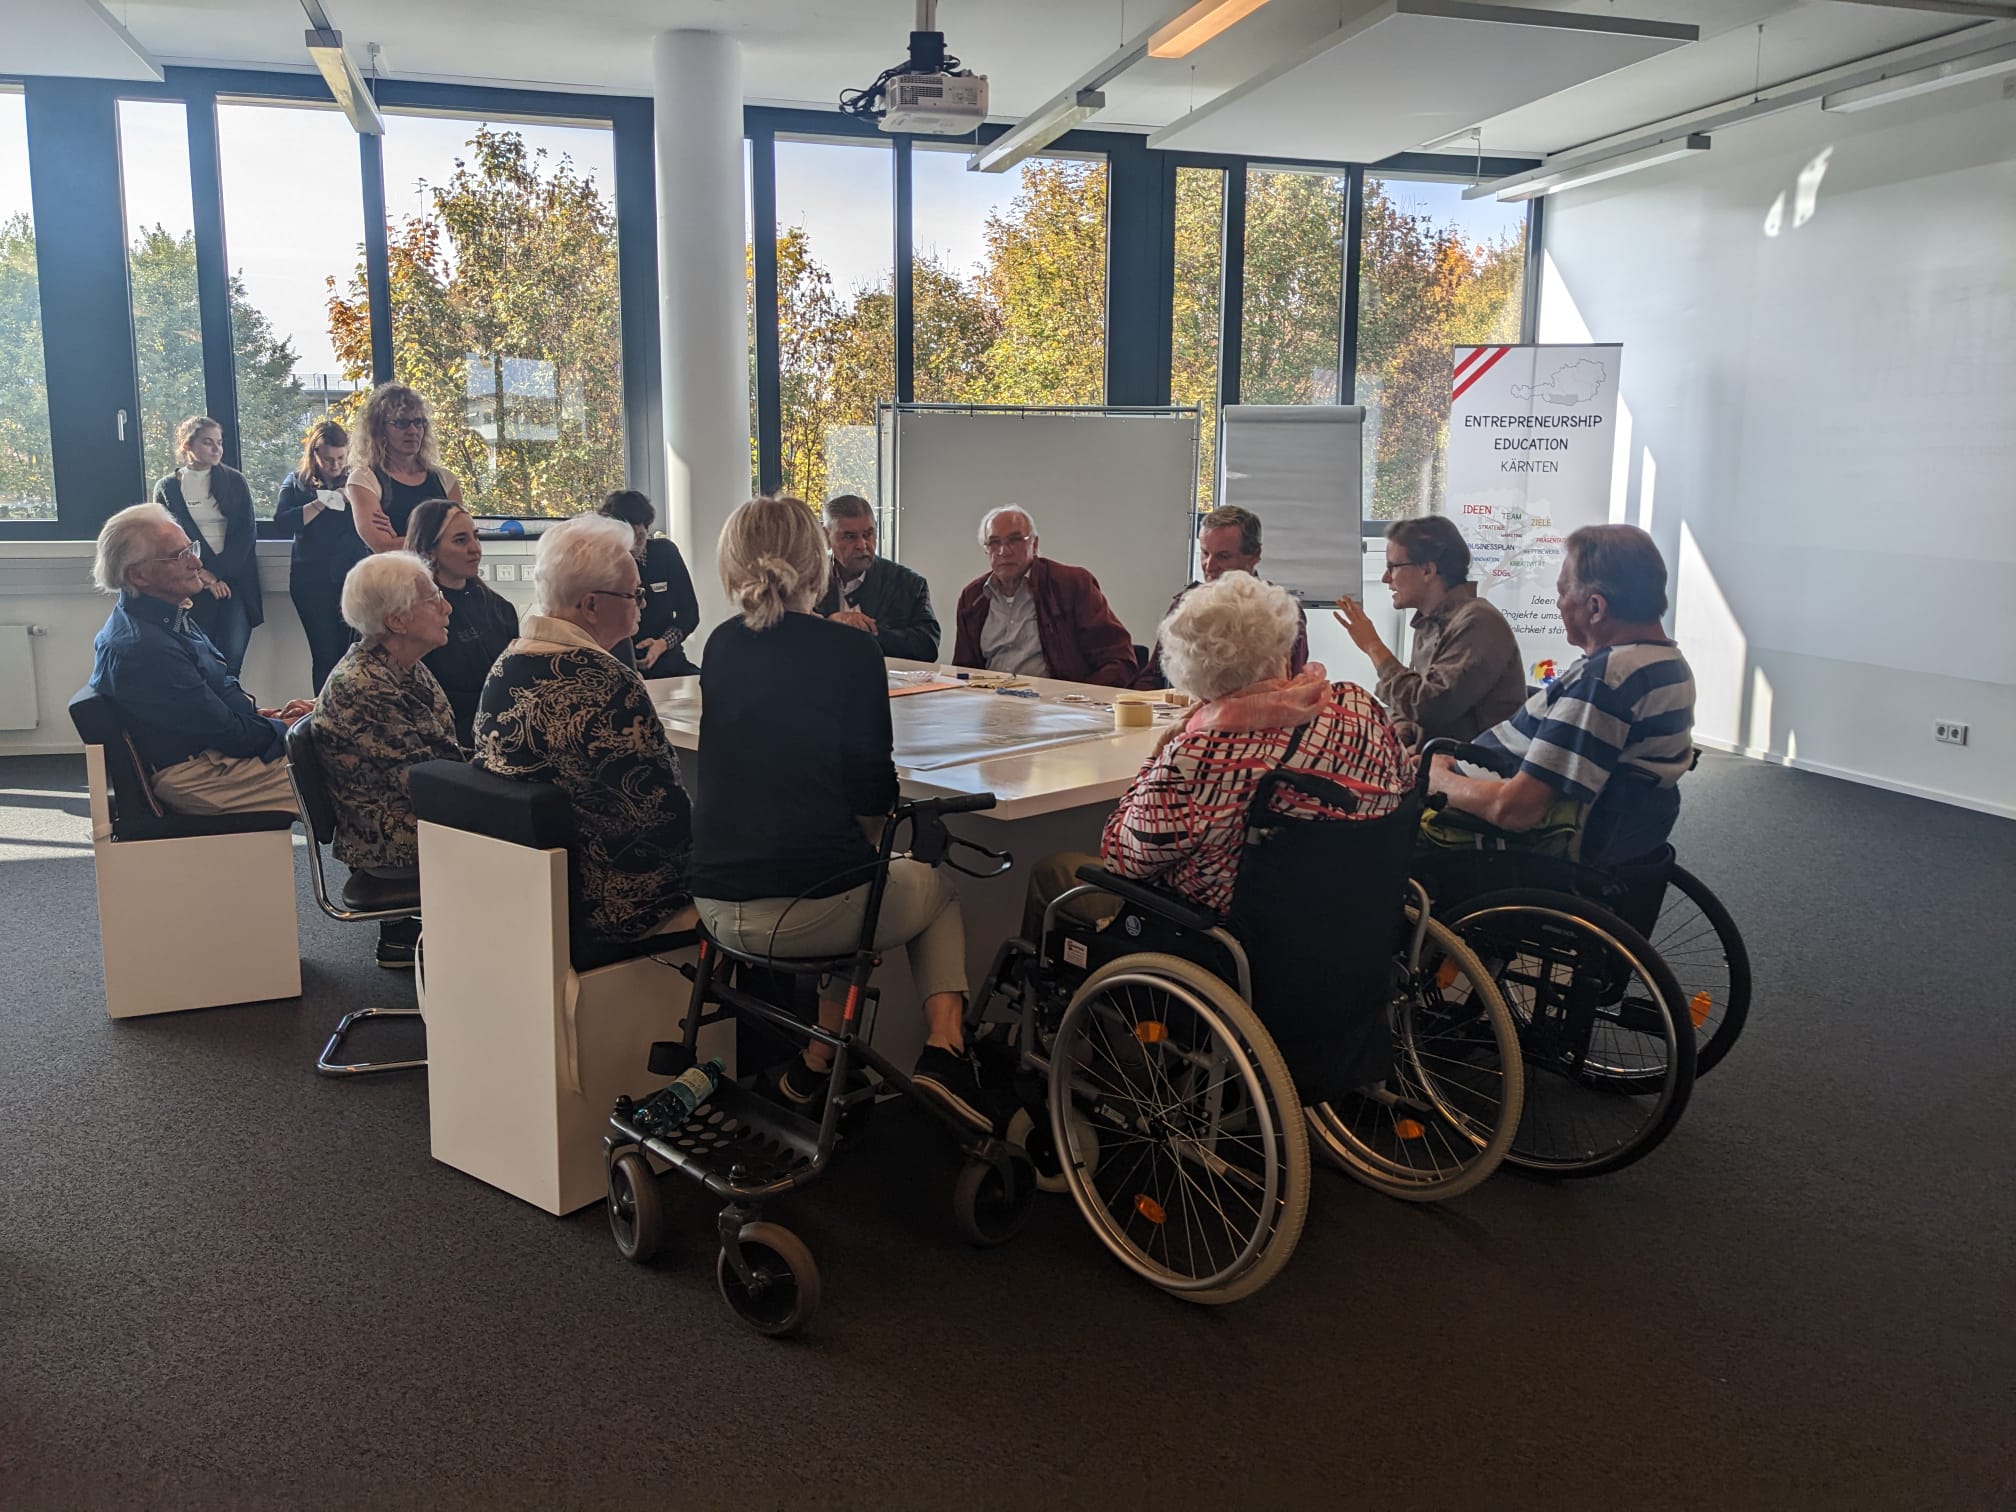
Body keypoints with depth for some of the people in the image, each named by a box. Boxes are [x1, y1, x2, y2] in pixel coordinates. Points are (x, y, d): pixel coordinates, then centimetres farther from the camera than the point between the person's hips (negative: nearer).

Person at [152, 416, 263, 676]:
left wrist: (218, 574, -8)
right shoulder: (167, 488, 7)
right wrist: (206, 577, -7)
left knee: (230, 660, -10)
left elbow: (247, 533, 2)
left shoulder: (235, 482, 8)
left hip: (234, 581, 0)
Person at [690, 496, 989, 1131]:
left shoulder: (721, 646, 8)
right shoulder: (849, 650, -7)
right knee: (937, 891, 25)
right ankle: (944, 1049, 7)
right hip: (809, 909, -5)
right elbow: (872, 794, -5)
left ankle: (816, 1068, 27)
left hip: (717, 906, 5)